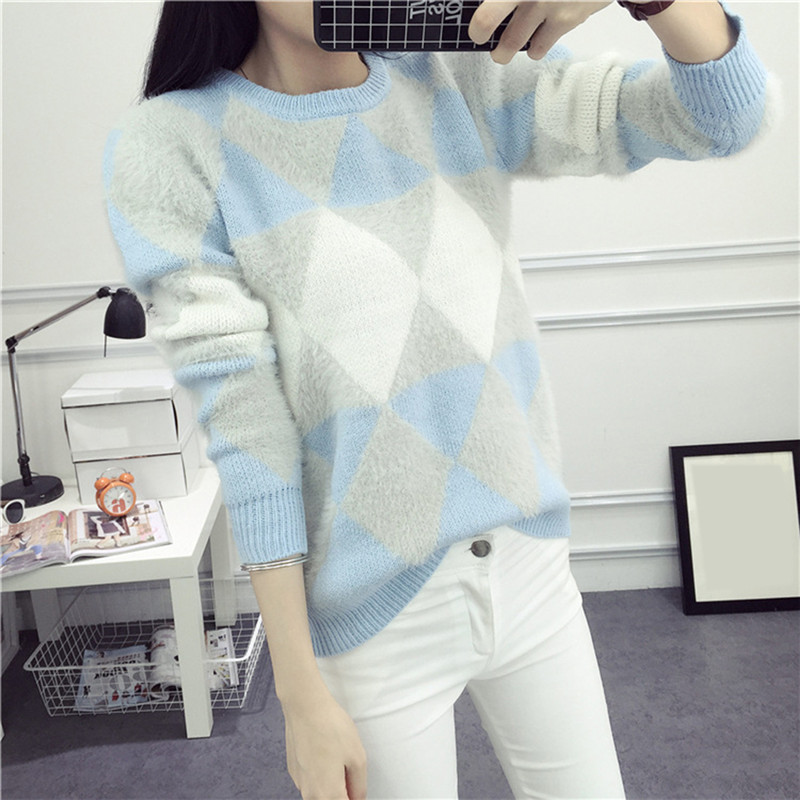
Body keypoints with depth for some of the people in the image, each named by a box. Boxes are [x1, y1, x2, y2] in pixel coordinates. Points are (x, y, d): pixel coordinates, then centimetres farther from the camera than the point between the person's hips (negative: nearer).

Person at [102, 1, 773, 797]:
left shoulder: (460, 81, 0)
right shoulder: (170, 149, -10)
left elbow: (725, 114, -3)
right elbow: (246, 430, -14)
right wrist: (301, 696, -11)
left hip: (534, 563, 4)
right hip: (374, 619, -3)